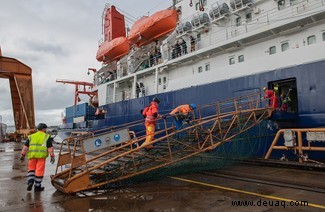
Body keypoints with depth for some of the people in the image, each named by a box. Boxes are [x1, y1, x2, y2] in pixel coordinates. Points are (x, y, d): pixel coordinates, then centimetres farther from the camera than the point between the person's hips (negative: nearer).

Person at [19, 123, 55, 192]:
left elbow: (26, 146, 11)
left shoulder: (31, 136, 17)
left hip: (32, 155, 3)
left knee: (31, 169, 18)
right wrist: (52, 156, -2)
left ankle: (30, 182, 0)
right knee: (39, 171, 3)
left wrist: (23, 155, 12)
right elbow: (50, 147, -1)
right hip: (41, 155, -3)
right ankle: (37, 186, 9)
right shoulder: (47, 136, 6)